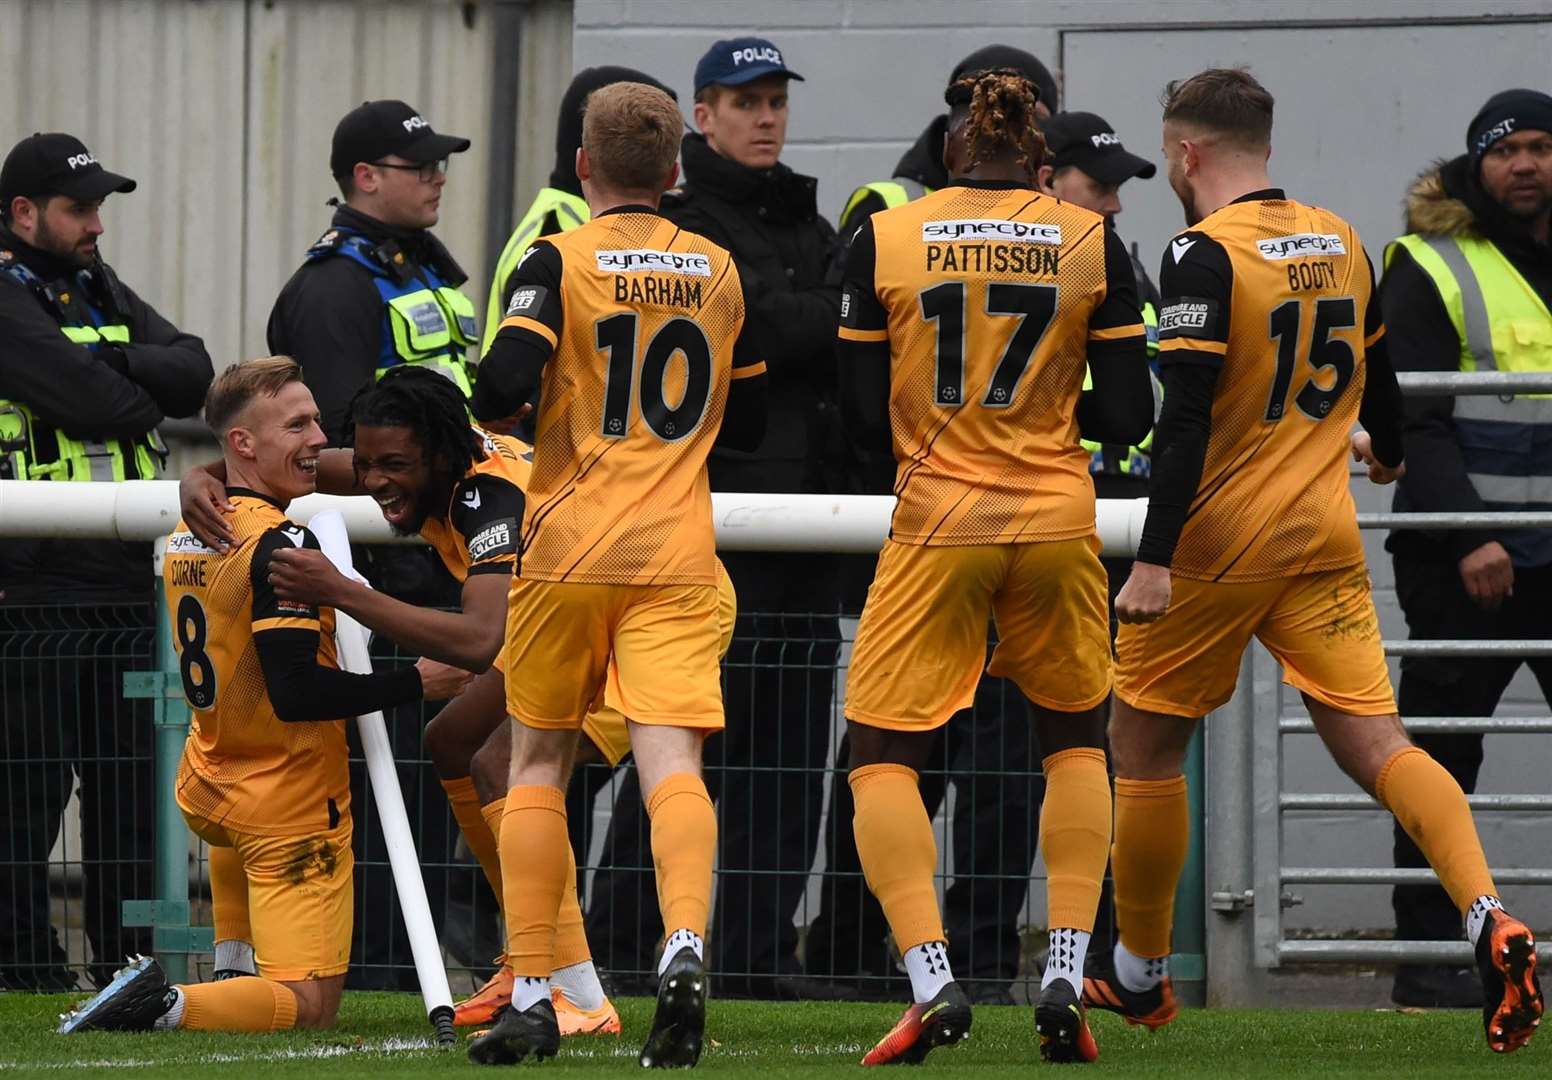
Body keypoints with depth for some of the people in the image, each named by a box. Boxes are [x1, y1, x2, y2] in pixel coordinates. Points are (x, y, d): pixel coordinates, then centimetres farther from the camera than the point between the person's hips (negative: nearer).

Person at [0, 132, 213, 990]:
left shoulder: (101, 293, 18)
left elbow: (194, 375, 6)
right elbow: (92, 401, -19)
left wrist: (120, 366, -11)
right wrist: (147, 395, 1)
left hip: (128, 584, 8)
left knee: (133, 779, 10)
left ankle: (126, 954, 16)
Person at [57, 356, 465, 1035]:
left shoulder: (185, 537, 4)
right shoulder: (281, 545, -22)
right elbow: (297, 694, -27)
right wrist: (417, 683, -19)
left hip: (206, 793, 8)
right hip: (290, 811, -8)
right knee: (309, 1006, -5)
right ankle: (165, 1006, -25)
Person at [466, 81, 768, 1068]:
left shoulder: (560, 263, -4)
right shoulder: (719, 271, 9)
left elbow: (505, 386, -16)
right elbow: (749, 423, 17)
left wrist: (482, 400, 6)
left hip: (569, 546, -2)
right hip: (676, 554, 2)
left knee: (540, 763, 11)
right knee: (671, 761, -9)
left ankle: (532, 995, 9)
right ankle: (687, 942, -35)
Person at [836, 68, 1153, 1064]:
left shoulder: (884, 241, -2)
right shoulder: (1093, 244, 0)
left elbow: (865, 413, 0)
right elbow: (1128, 415, -1)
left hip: (935, 526, -2)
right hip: (1057, 526, 2)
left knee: (881, 757, 5)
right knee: (1075, 739, 21)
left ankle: (933, 980, -14)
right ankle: (1066, 981, 10)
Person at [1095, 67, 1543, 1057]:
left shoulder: (1205, 254, -12)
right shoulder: (1341, 243, 8)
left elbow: (1187, 418, -19)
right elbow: (1379, 377, 21)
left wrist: (1155, 559, -21)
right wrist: (1385, 451, 43)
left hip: (1218, 538, -5)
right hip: (1325, 536, 5)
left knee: (1145, 744, 12)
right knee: (1376, 743, -1)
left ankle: (1139, 974, 21)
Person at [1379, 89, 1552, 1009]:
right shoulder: (1431, 269, -1)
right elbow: (1416, 420, -8)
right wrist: (1466, 538, -17)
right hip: (1463, 560, -4)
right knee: (1442, 759, 1)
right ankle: (1429, 957, 7)